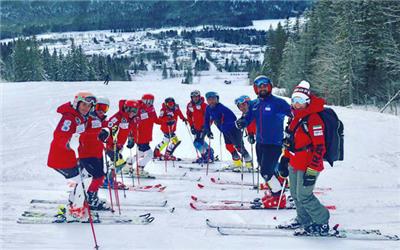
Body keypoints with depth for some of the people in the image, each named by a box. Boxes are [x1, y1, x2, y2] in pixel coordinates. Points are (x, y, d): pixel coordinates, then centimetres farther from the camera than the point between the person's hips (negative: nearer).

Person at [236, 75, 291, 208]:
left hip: (274, 143, -7)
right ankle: (274, 189, 37)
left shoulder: (278, 102, -11)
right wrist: (241, 122, -14)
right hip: (260, 142, 7)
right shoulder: (254, 104, 8)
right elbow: (248, 119, 8)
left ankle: (278, 195, 9)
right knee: (264, 169, 16)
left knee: (266, 171, -9)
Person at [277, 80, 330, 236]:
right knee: (295, 194, 17)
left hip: (307, 166, -9)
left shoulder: (313, 120, -18)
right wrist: (285, 159, 20)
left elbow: (319, 148, -21)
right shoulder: (295, 117, 10)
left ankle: (322, 224, 12)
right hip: (294, 164, 9)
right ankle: (303, 220, 36)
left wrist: (312, 170, -23)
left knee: (304, 196, -5)